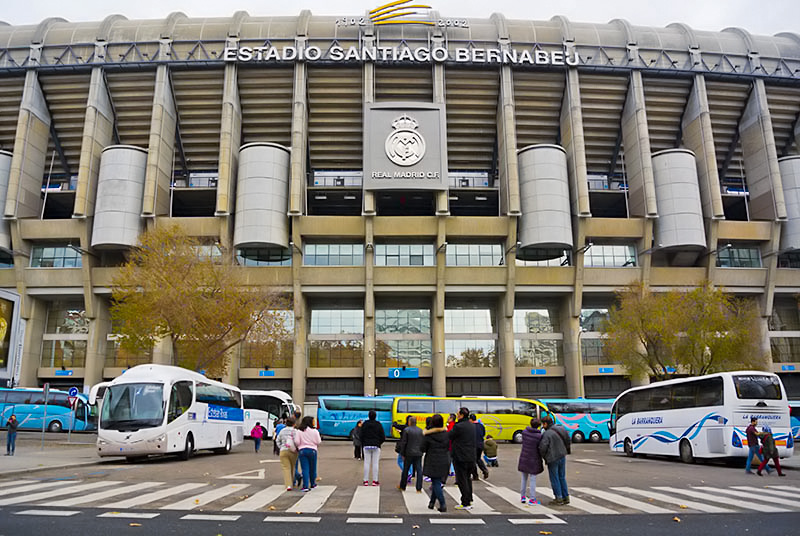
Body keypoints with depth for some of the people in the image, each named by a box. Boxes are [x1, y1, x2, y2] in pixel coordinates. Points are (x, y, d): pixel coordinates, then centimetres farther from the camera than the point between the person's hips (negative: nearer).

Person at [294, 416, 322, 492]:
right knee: (312, 468, 14)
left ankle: (305, 486, -7)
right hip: (312, 450, 0)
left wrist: (298, 447, 14)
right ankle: (312, 484, 28)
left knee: (305, 469, 0)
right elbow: (318, 442, 0)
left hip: (302, 450, 0)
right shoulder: (315, 431, -2)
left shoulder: (298, 431, -2)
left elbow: (296, 442, -6)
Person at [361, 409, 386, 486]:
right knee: (375, 463, 3)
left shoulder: (364, 424, 0)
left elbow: (361, 436, 0)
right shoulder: (379, 425, -2)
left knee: (366, 463, 4)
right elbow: (383, 437, 0)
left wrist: (363, 444, 13)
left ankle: (366, 481, 4)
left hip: (366, 446, 1)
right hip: (376, 446, -1)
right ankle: (375, 481, 4)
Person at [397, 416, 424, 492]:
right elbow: (423, 443, 9)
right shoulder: (420, 430, 5)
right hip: (418, 454, 3)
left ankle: (402, 487, 22)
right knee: (419, 470, 3)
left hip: (409, 454, -2)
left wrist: (402, 454, -1)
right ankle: (419, 488, 1)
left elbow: (403, 443, -7)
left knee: (405, 470, 11)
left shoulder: (406, 430, -7)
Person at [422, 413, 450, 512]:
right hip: (444, 461, 4)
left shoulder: (428, 434, -10)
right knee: (437, 482, 17)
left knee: (436, 483, 1)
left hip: (433, 462, -4)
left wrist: (424, 435, 6)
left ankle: (443, 504, -9)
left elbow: (423, 449, -6)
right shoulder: (446, 434, 0)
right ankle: (432, 503, 24)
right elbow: (448, 447, 7)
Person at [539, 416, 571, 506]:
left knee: (554, 479, 5)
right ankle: (566, 497, 22)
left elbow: (542, 447, -23)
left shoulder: (547, 434, -21)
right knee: (562, 477, 18)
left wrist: (543, 456, -4)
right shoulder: (561, 429, 2)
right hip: (562, 457, 7)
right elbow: (567, 440, 13)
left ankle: (559, 498, 11)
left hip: (553, 459, -7)